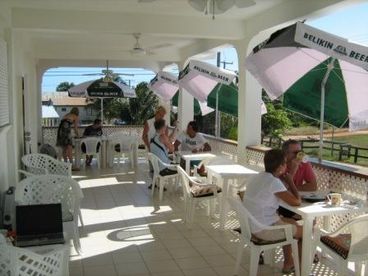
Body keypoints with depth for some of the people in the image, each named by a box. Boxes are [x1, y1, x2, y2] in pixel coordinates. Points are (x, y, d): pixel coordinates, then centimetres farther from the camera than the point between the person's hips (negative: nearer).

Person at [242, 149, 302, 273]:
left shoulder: (259, 177, 5)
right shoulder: (274, 182, -23)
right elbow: (297, 201, -16)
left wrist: (288, 184, 5)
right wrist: (291, 182, -4)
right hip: (265, 229, -9)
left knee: (291, 223, 29)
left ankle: (288, 263, 37)